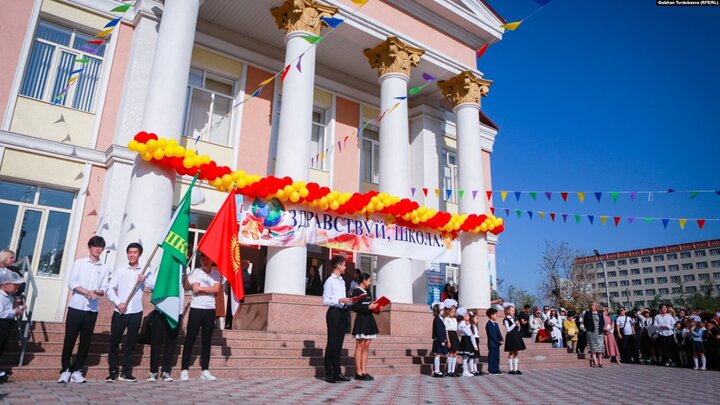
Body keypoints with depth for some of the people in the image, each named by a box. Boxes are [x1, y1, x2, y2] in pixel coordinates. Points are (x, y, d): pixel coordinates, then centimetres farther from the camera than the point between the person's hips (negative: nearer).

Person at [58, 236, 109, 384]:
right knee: (70, 339, -1)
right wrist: (86, 291, -17)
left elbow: (104, 288, 6)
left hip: (92, 309, 2)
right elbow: (71, 283, -4)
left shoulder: (104, 268, 10)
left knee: (86, 341, 4)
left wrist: (97, 292, -16)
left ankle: (76, 370, 13)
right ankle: (65, 370, 9)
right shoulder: (79, 263, 5)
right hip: (76, 306, -2)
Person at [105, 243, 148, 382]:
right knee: (114, 342, 3)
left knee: (131, 343, 7)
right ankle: (113, 372, 14)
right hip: (120, 312, 0)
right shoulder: (120, 270, 7)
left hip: (136, 312, 0)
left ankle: (126, 372, 15)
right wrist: (118, 303, -12)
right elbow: (110, 289, 2)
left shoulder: (145, 272, 7)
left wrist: (145, 279, -21)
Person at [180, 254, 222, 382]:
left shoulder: (217, 274, 6)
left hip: (210, 310, 2)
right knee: (190, 340, 1)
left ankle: (205, 370, 13)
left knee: (207, 341, 7)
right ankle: (184, 370, 8)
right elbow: (195, 289, -13)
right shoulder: (195, 272, 0)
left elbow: (217, 290, -6)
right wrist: (210, 290, -8)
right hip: (196, 309, -2)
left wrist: (201, 288, -8)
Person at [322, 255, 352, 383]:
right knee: (332, 343, -4)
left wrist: (349, 301, 6)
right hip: (334, 312, -7)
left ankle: (337, 372, 14)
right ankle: (329, 374, 2)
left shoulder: (342, 281, 19)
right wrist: (340, 300, -20)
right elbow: (325, 301, -11)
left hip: (343, 312, 8)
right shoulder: (329, 281, -5)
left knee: (339, 344, 9)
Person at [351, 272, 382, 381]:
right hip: (361, 320, -8)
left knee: (366, 347, 8)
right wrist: (369, 307, -19)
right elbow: (355, 307, -17)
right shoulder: (356, 291, -8)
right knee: (360, 347, -4)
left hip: (369, 321, 8)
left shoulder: (368, 292, 17)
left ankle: (364, 371, 12)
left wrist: (377, 308, 2)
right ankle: (358, 373, 0)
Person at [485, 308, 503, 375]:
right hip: (492, 344, -8)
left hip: (497, 343, 8)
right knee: (492, 357, -3)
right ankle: (491, 371, 3)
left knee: (497, 357, 10)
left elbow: (498, 333, 11)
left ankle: (496, 370, 17)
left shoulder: (495, 324, 15)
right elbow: (492, 335, -16)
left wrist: (501, 340, -5)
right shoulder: (489, 324, -12)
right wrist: (498, 341, -15)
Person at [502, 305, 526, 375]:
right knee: (511, 353, -3)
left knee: (515, 353, 8)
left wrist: (518, 326, -5)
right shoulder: (506, 320, -7)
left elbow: (518, 330, 16)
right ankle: (511, 369, 3)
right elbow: (508, 329, -15)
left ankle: (515, 369, 11)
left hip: (516, 336, 7)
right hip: (510, 337, -7)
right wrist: (514, 324, -18)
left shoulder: (515, 319, 13)